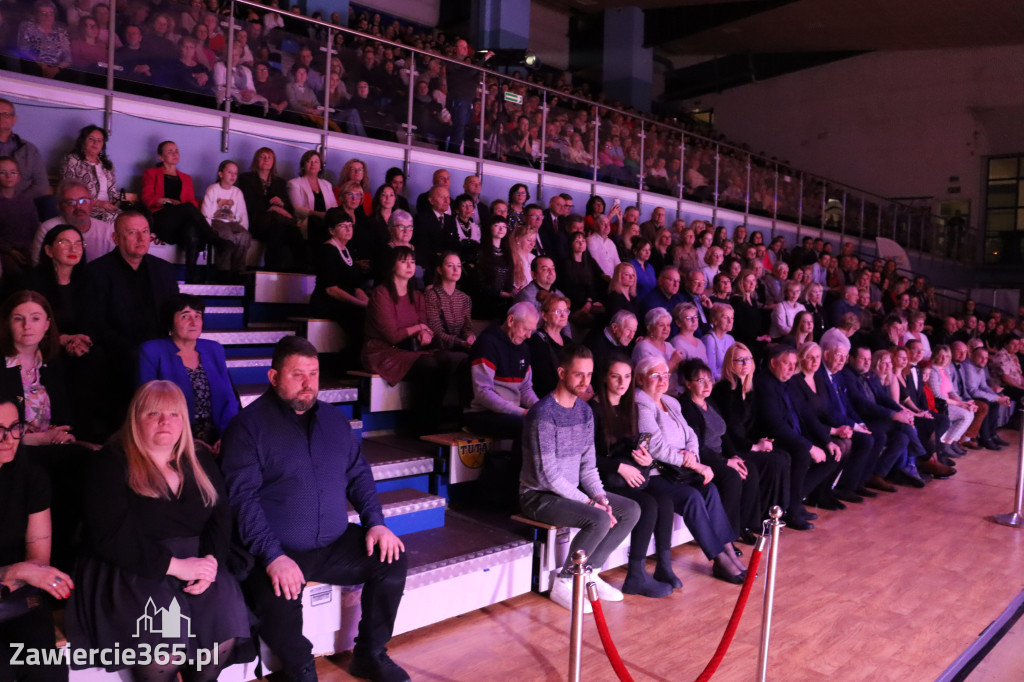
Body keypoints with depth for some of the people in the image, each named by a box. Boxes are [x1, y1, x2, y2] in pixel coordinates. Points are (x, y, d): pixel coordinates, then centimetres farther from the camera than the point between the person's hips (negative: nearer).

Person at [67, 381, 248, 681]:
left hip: (195, 562, 4)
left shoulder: (200, 461, 13)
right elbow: (111, 536, -12)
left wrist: (211, 560, -14)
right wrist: (175, 565, -18)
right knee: (163, 633, -30)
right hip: (132, 570, -3)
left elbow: (221, 518, 7)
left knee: (225, 620, -22)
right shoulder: (111, 464, -2)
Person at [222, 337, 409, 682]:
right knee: (277, 601, -31)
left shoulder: (333, 418, 11)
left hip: (335, 544, 6)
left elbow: (359, 474, 15)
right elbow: (243, 497, -16)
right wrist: (273, 555, -26)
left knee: (392, 559, -8)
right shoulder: (248, 426, -8)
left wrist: (375, 522, -1)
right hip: (278, 552, -5)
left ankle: (370, 654, 12)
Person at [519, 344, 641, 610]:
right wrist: (589, 502, -20)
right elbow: (547, 475, -23)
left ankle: (589, 571, 8)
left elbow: (588, 464, 8)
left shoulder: (584, 410, 5)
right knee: (599, 519, -28)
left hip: (572, 490, 9)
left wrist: (600, 496, -9)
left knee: (631, 510, 0)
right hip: (539, 496, -8)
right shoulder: (543, 414, -21)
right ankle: (563, 583, -9)